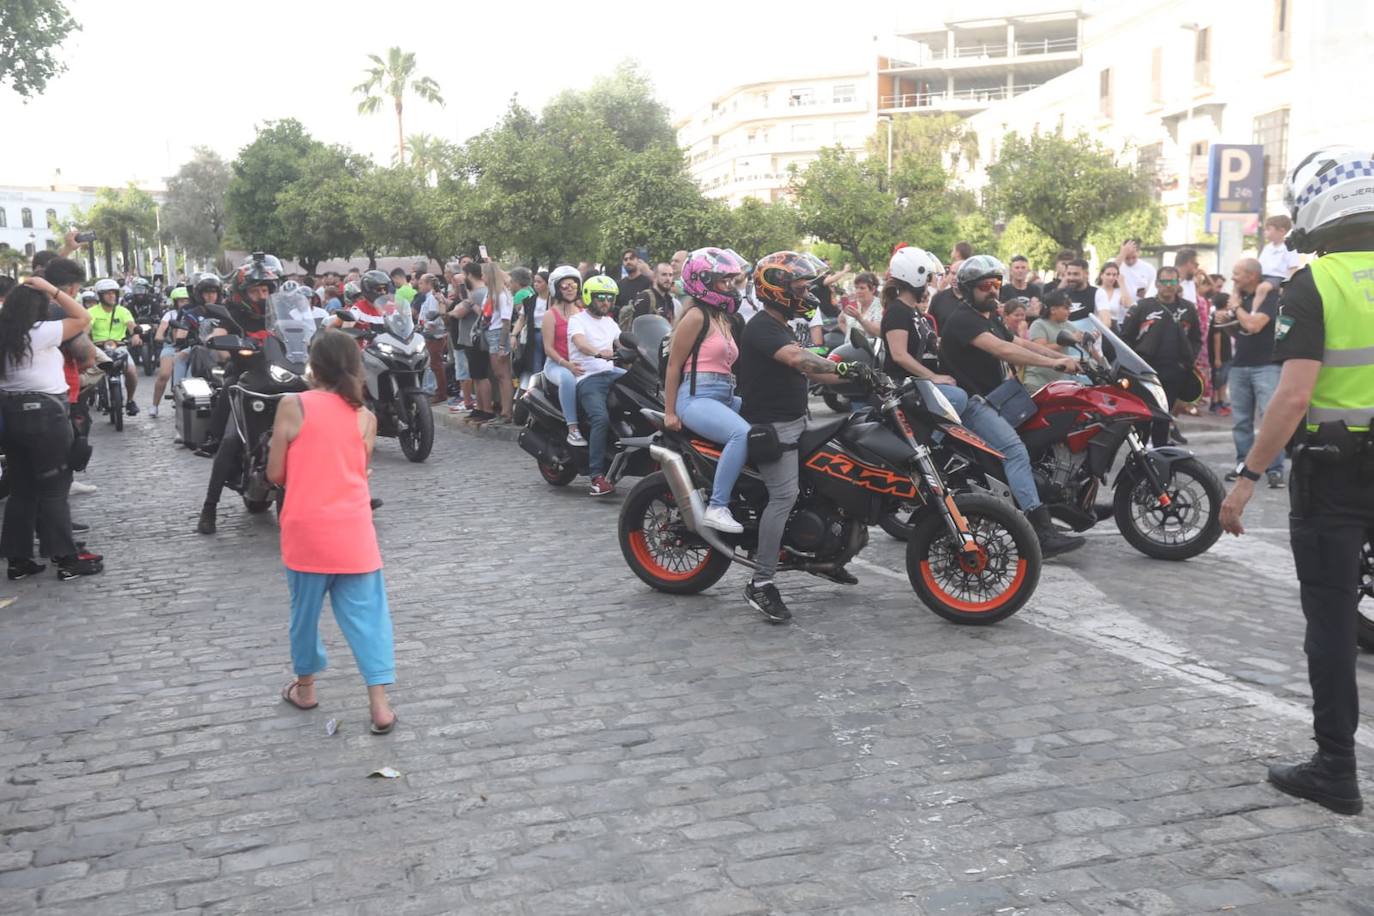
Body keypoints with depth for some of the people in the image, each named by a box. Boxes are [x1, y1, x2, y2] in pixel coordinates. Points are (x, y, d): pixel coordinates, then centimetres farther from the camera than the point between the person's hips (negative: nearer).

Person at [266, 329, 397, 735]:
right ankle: (379, 704, 2)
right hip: (352, 531, 1)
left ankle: (305, 686, 33)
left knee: (306, 609, 16)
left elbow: (276, 474, -2)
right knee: (366, 614, 5)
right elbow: (359, 473, 8)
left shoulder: (293, 406, -6)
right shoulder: (365, 417, 1)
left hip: (306, 530, -1)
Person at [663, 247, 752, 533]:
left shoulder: (724, 318, 21)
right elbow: (674, 365, -8)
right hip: (697, 397, -9)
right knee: (743, 433, -31)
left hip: (725, 396, 9)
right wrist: (669, 412, -10)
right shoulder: (696, 316, -6)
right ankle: (716, 507, -29)